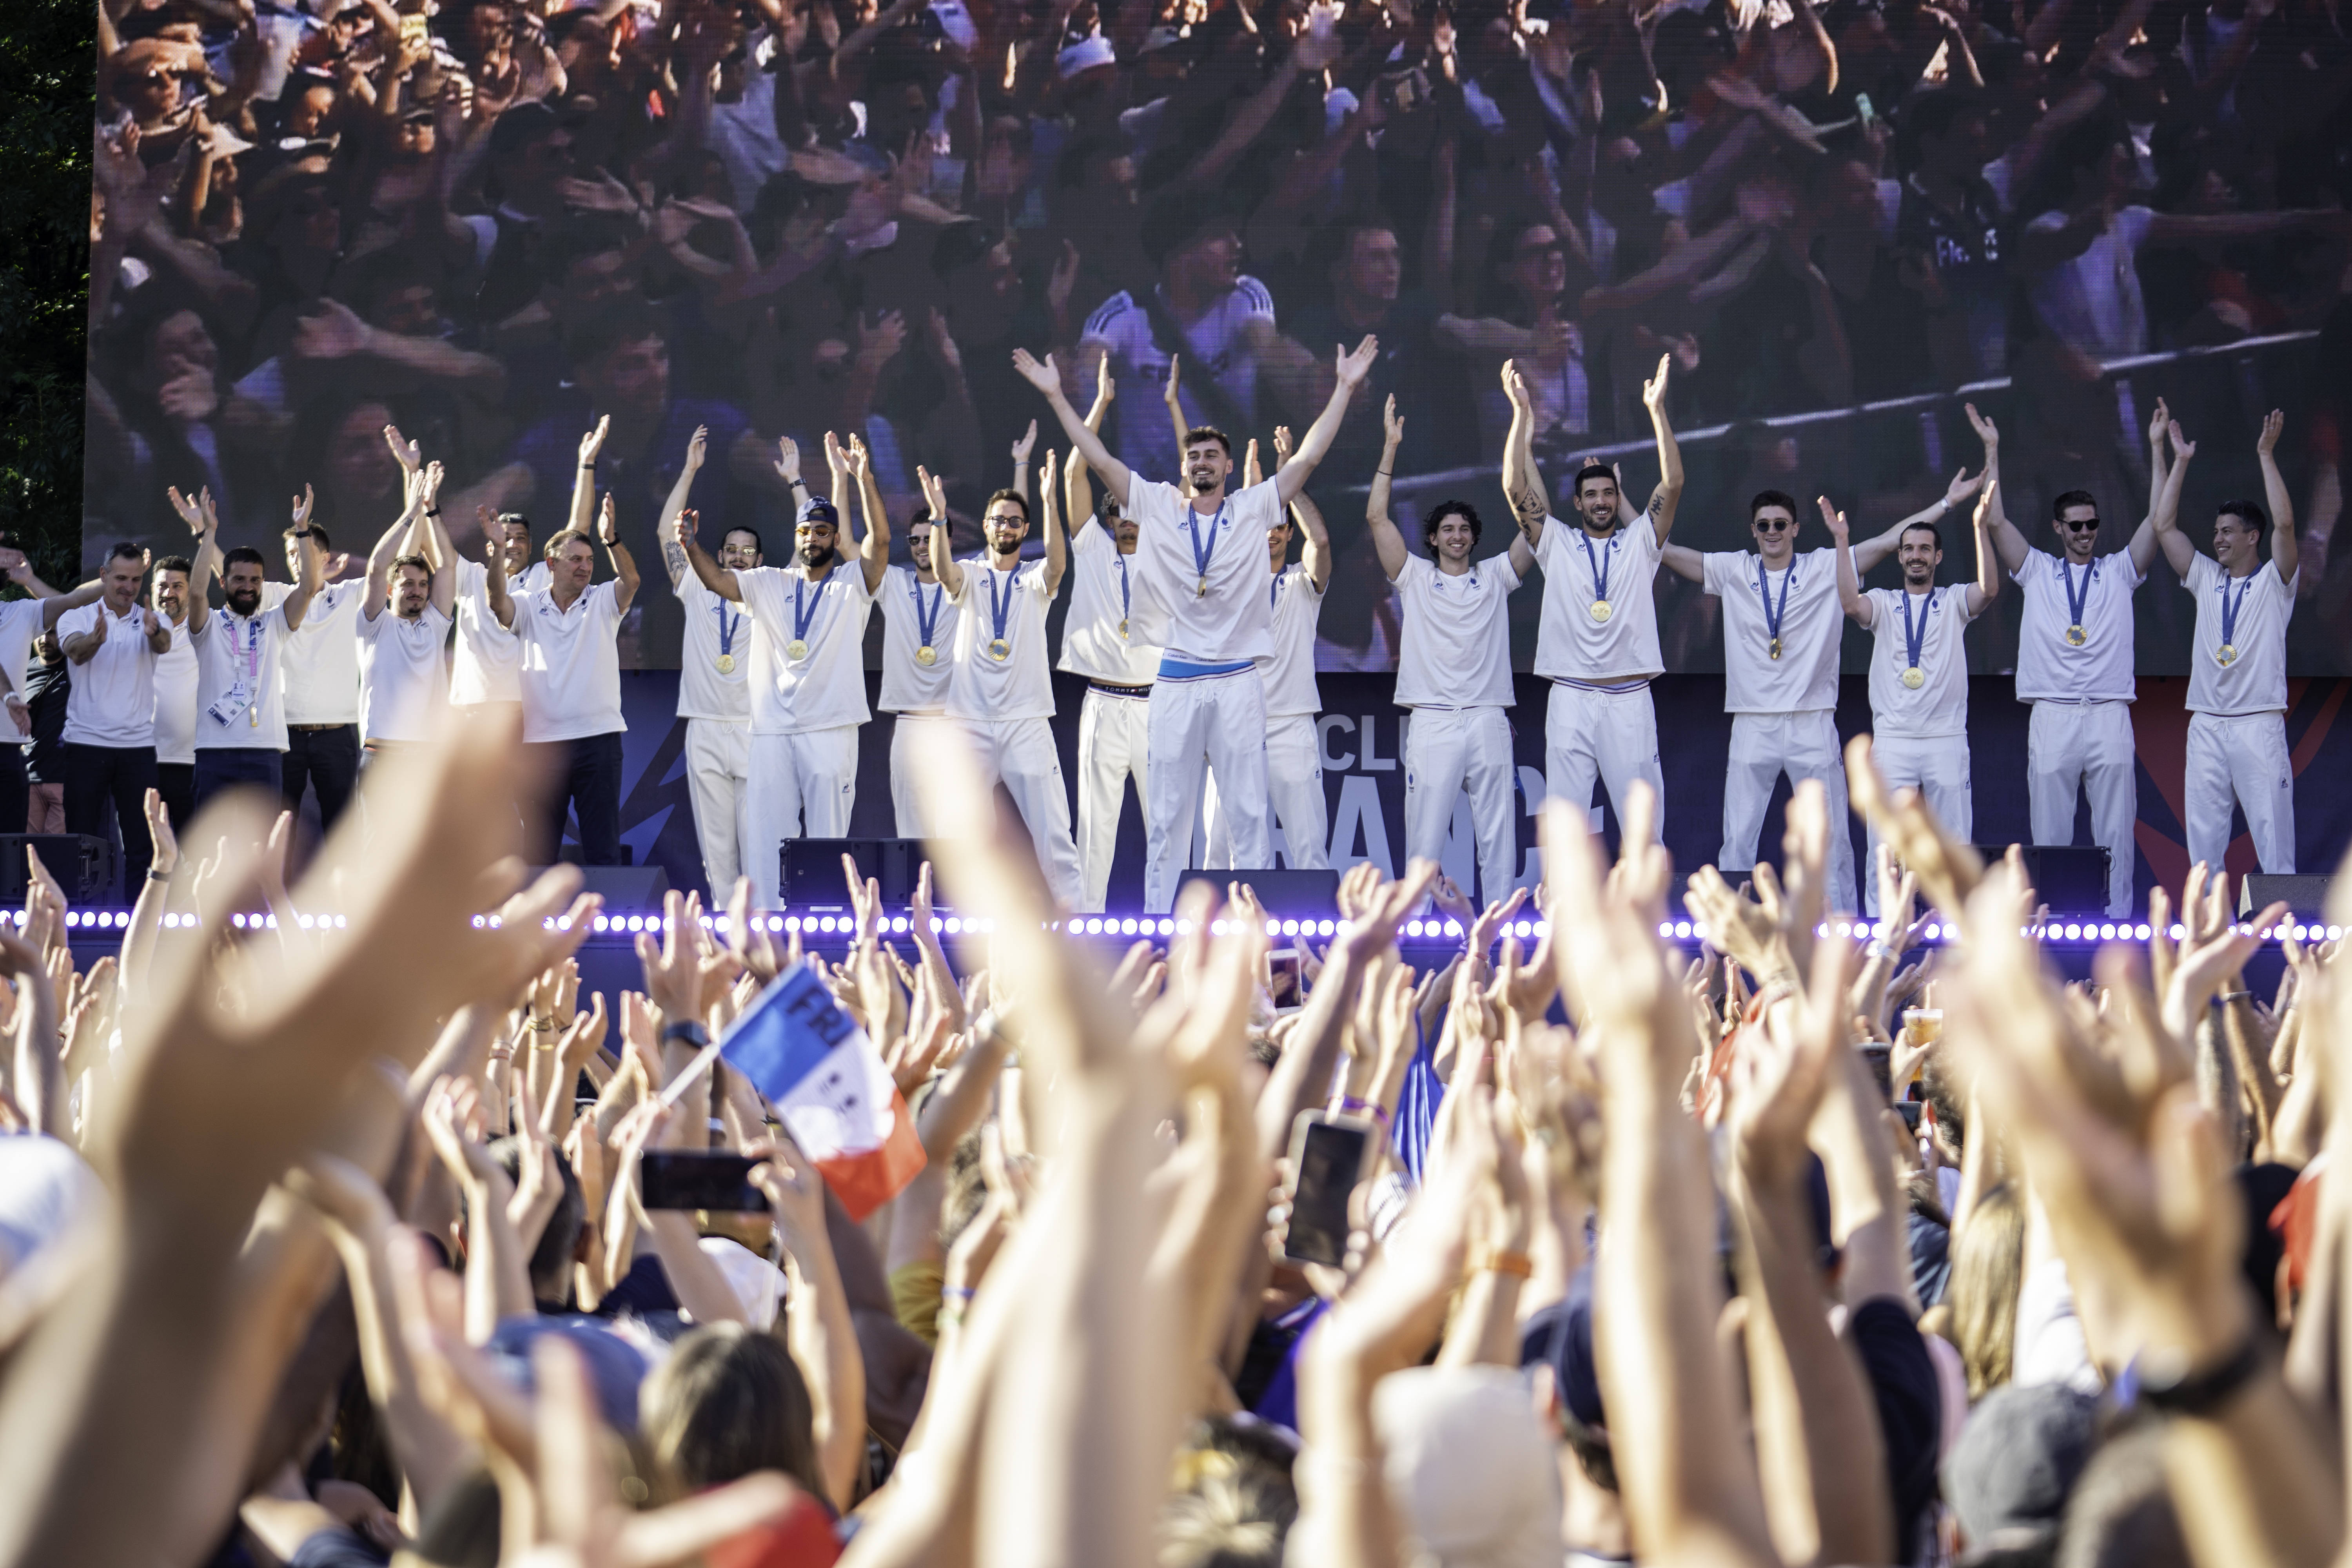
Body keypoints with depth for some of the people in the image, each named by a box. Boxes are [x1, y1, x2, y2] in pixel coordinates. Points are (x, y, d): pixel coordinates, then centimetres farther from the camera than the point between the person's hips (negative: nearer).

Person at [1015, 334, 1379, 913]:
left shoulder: (1254, 509, 4)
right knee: (1166, 811, 3)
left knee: (1248, 808, 2)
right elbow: (1099, 458, 3)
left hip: (1238, 681, 0)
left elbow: (1308, 457, 0)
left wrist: (1344, 388, -5)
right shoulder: (1156, 506, 6)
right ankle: (1158, 921, 7)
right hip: (1175, 682, 0)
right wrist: (1055, 395, -1)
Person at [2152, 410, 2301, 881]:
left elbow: (2285, 524, -13)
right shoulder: (2206, 579, 15)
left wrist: (2267, 456, -10)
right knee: (2203, 828, 3)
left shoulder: (2274, 582, 3)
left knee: (2272, 826, -7)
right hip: (2207, 722, 5)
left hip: (2259, 723, -5)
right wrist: (2179, 462, 10)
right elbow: (2164, 528, 11)